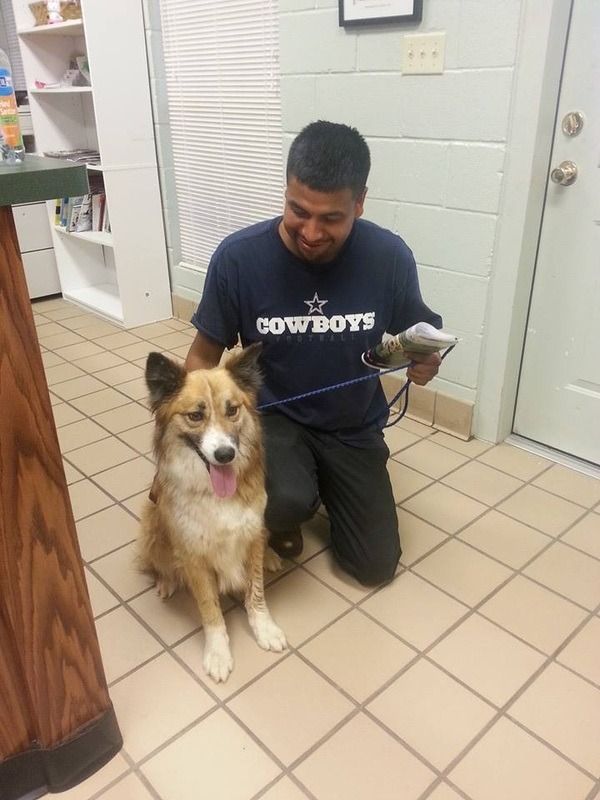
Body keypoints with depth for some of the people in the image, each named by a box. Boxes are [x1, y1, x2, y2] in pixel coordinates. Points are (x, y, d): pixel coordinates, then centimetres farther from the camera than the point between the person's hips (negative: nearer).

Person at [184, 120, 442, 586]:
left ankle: (322, 484, 31)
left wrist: (425, 361, -24)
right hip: (273, 416, -1)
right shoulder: (239, 257, -21)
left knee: (376, 567, 4)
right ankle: (286, 511, 7)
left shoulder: (390, 256, -17)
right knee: (286, 504, -33)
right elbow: (204, 357, -9)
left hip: (354, 427, 2)